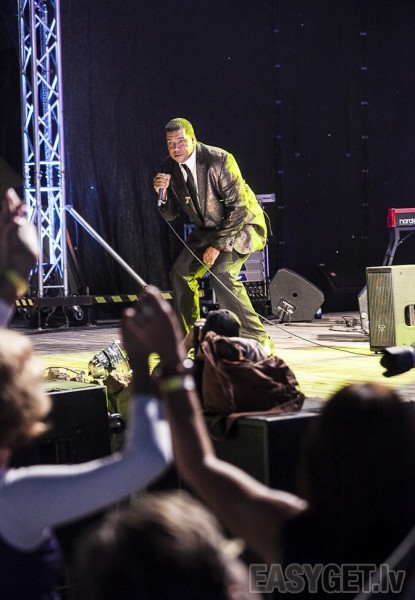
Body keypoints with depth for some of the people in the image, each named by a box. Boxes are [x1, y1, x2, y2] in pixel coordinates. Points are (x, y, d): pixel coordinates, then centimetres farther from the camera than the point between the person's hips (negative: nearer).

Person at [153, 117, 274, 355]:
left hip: (243, 224, -7)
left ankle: (258, 340, -21)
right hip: (208, 228, 8)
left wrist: (217, 245, -24)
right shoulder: (170, 168, -6)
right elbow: (171, 214, 0)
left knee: (221, 273, -26)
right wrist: (162, 192, -21)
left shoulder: (219, 160, -26)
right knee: (181, 273, 1)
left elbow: (239, 207, -24)